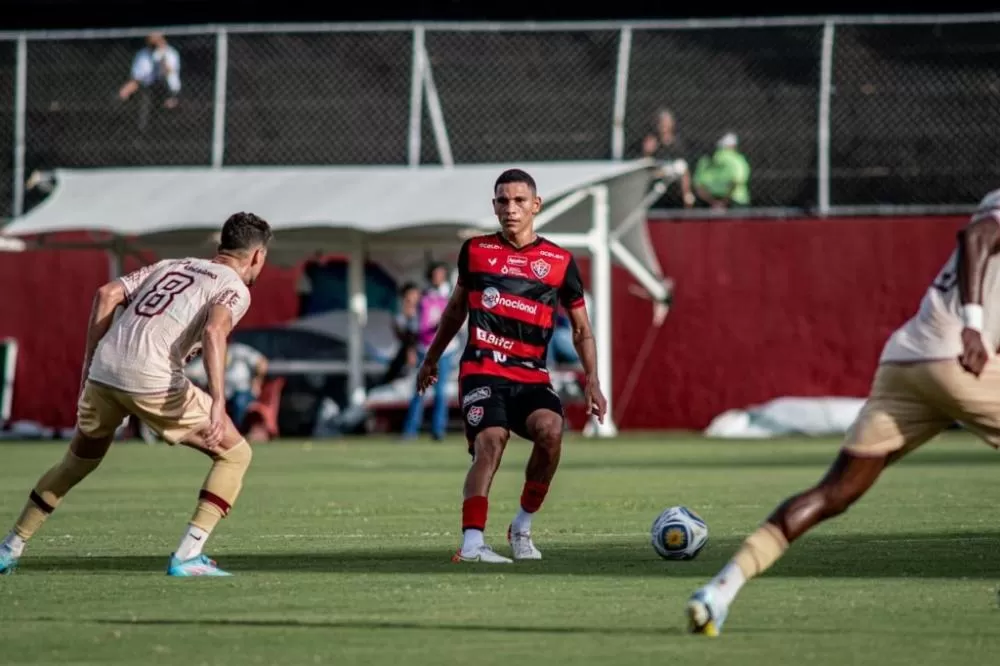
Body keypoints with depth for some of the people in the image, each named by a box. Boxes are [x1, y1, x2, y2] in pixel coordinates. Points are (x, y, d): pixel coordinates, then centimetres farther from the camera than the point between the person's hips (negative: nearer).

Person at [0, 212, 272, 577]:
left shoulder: (171, 265, 27)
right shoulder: (235, 288, 7)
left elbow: (107, 294, 16)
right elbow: (214, 330, -15)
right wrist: (218, 402, -23)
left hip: (103, 370, 6)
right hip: (152, 381, -6)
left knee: (79, 461, 29)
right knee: (235, 454, 8)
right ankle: (187, 556, -1)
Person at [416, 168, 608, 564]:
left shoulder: (559, 262, 7)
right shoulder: (476, 251, 9)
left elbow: (581, 329, 13)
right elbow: (456, 308, 25)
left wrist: (592, 380, 0)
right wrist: (432, 359, 32)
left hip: (532, 376, 1)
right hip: (482, 371, -1)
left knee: (551, 430, -27)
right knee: (491, 441, -26)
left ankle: (522, 527, -6)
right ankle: (472, 543, -35)